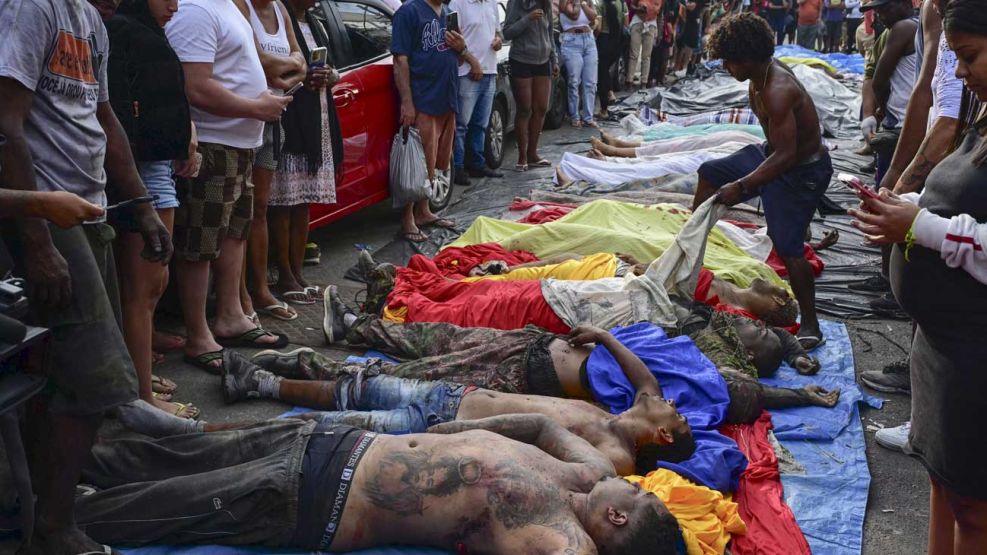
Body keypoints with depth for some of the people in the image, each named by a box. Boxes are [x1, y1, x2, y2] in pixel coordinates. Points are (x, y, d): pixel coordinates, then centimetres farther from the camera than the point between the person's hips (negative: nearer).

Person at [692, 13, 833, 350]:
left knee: (788, 247, -11)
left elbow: (785, 156, -35)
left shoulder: (777, 92, -34)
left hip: (801, 171, -10)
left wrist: (741, 186, -32)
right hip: (775, 153, 10)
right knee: (710, 173, 17)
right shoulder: (764, 73, -5)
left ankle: (811, 327, 0)